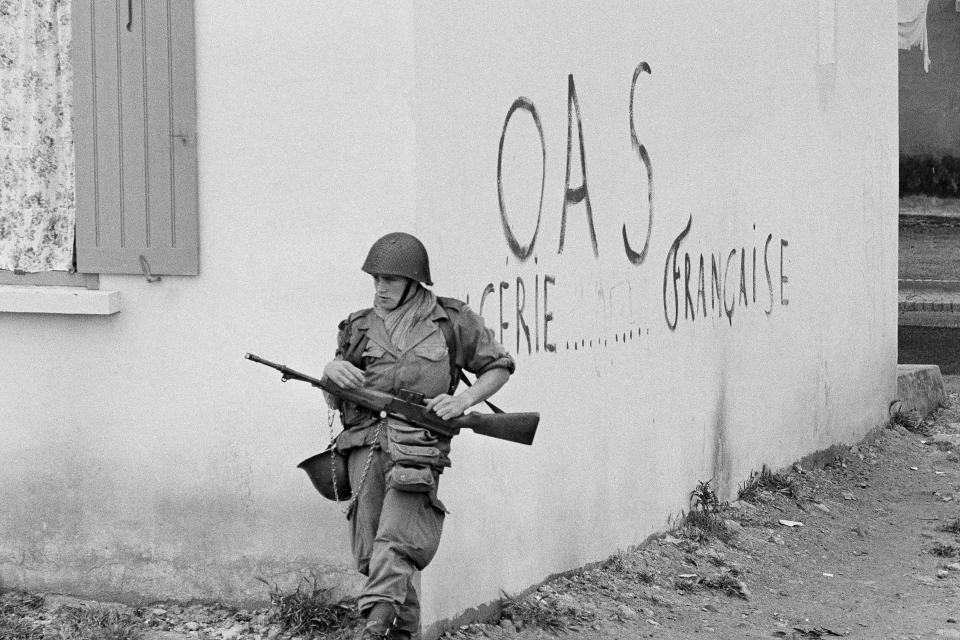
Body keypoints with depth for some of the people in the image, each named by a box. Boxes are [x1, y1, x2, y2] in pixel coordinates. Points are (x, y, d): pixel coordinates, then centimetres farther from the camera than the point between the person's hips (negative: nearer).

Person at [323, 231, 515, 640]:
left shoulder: (451, 321, 9)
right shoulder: (359, 327, 16)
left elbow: (500, 366, 18)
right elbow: (335, 402, 18)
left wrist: (463, 400, 1)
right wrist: (330, 373, -6)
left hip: (417, 448, -4)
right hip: (365, 444, 4)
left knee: (394, 546, -22)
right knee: (372, 554, 0)